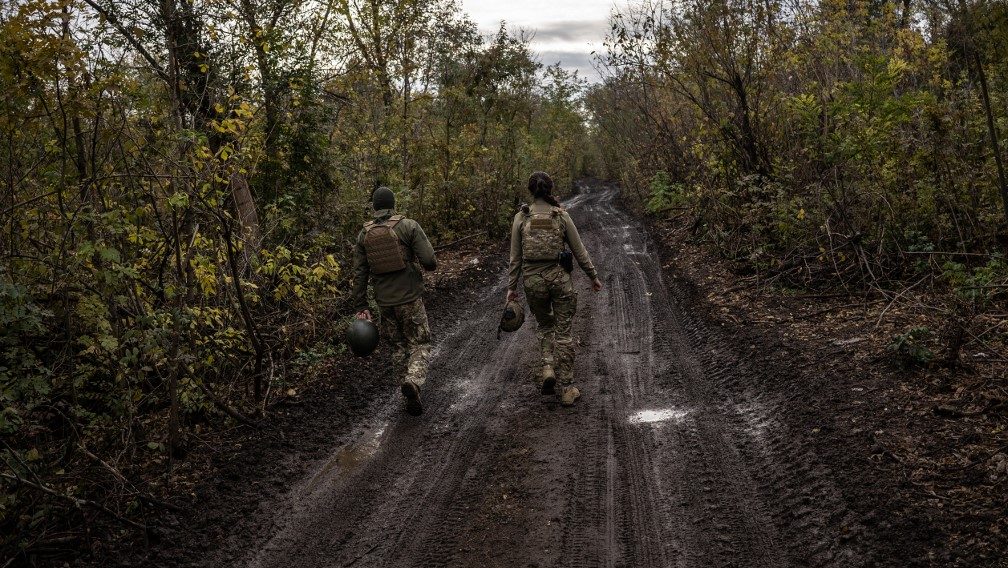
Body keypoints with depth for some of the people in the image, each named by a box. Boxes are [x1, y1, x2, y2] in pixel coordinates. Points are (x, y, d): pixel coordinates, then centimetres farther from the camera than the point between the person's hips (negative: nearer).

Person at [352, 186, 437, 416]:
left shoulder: (365, 234, 5)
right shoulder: (408, 226, -8)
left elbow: (359, 274, 4)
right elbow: (430, 261, -14)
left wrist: (361, 307, 7)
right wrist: (428, 265, 10)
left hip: (384, 302, 4)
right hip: (410, 299, -4)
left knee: (398, 347, 18)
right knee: (419, 345, 7)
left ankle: (412, 397, 19)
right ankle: (413, 380, -20)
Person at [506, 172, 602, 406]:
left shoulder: (521, 218, -2)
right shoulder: (561, 216, -4)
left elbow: (515, 257, 0)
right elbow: (579, 250, 1)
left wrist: (511, 287, 7)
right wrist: (593, 276, 12)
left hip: (532, 279, 1)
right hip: (559, 277, -1)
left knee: (544, 324, 25)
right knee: (563, 332, 7)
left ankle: (548, 367, 4)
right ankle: (567, 389, 9)